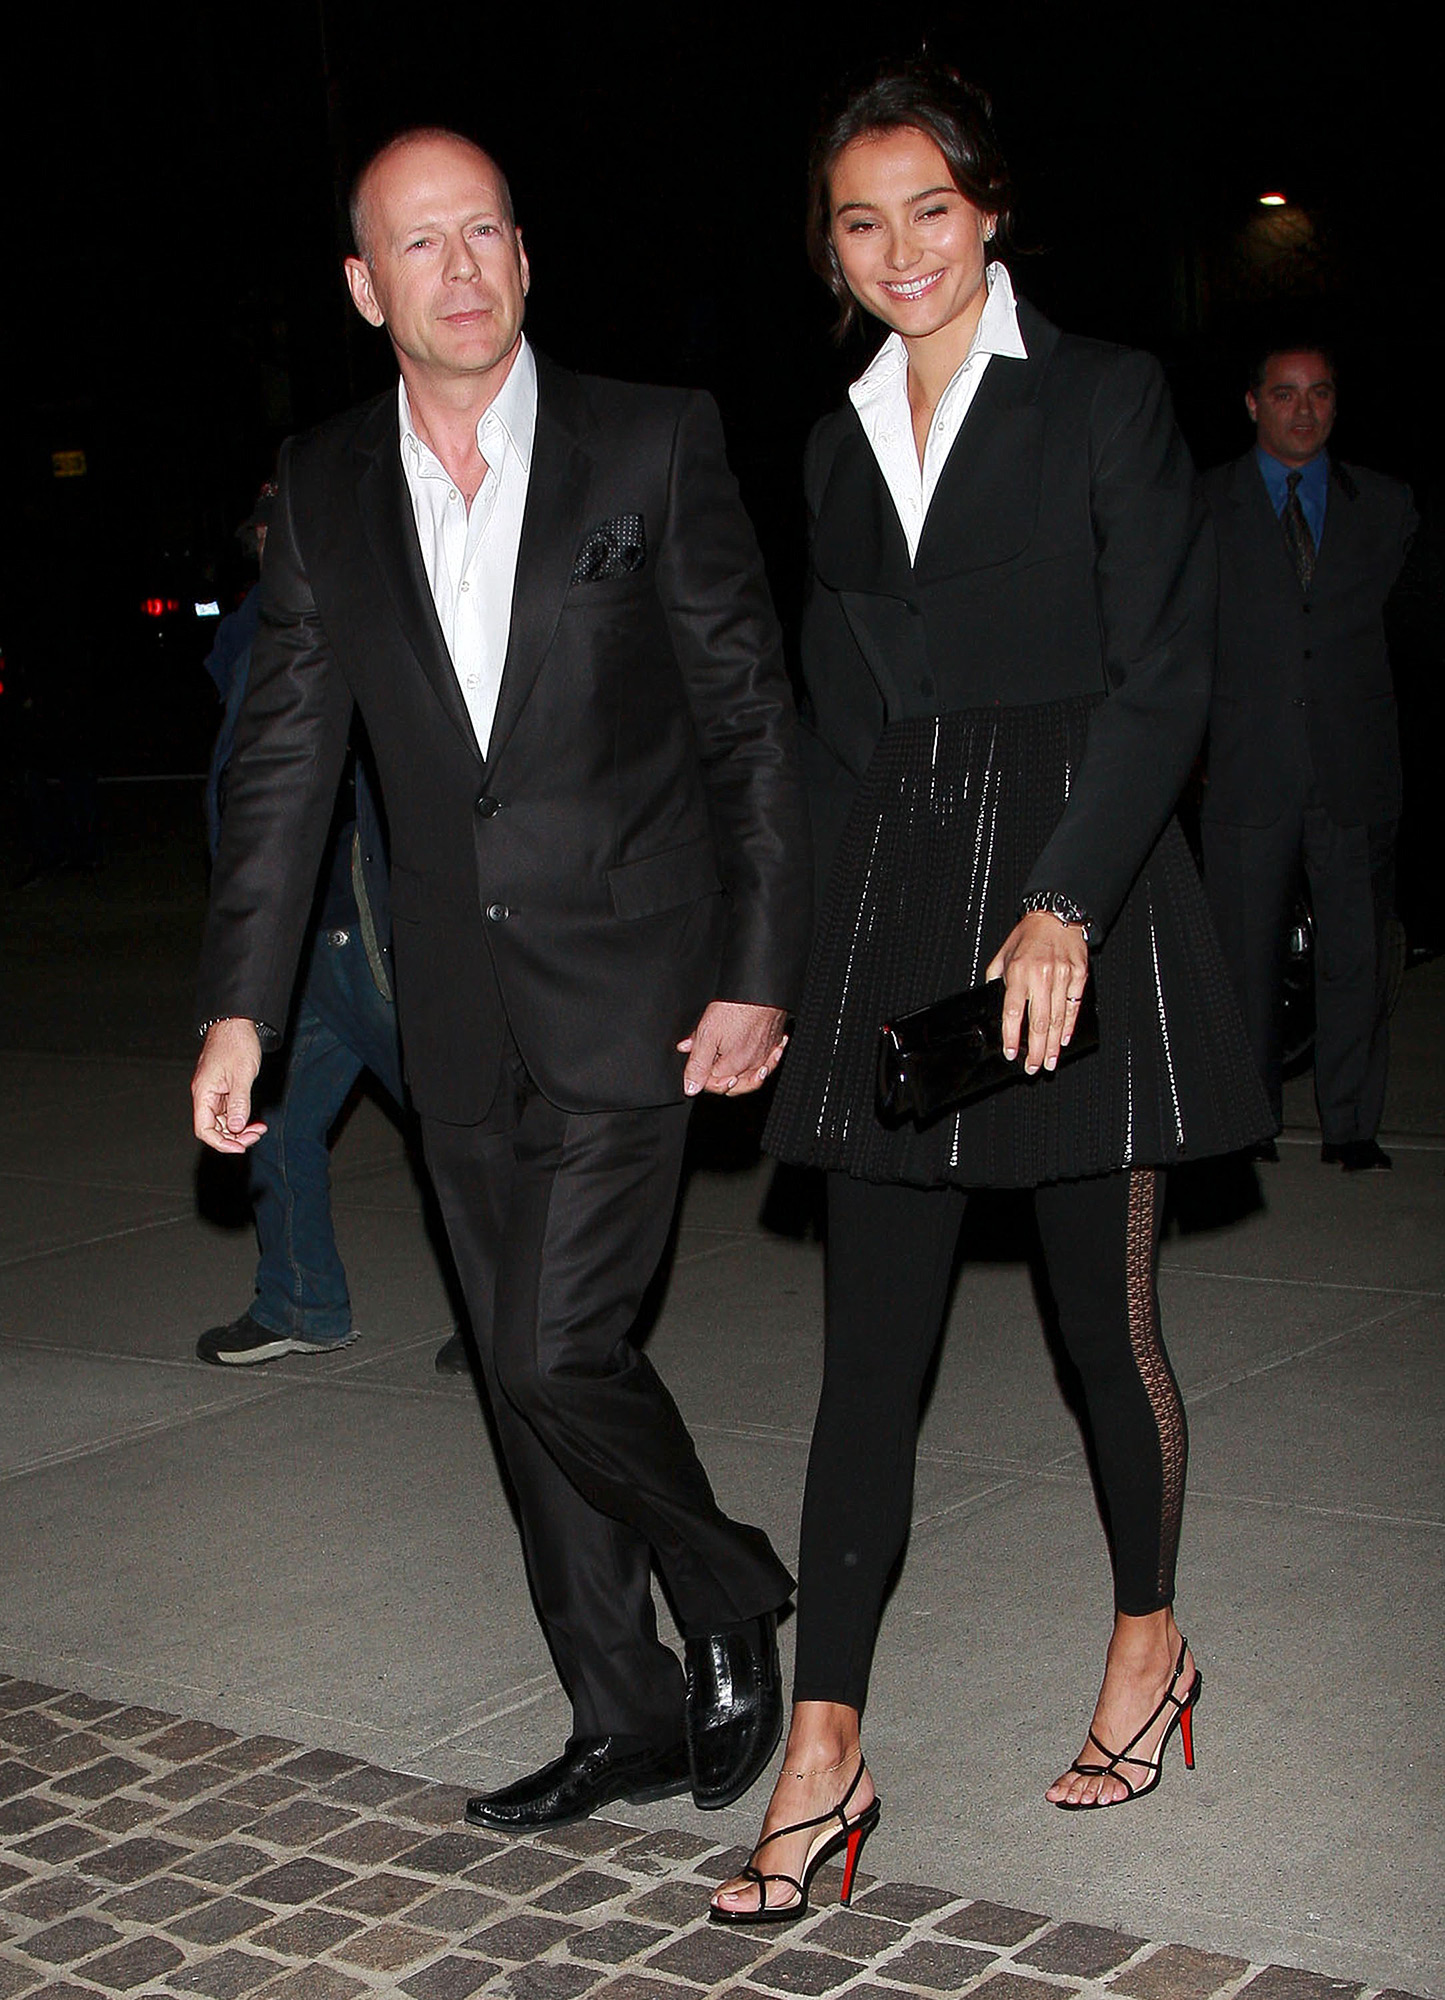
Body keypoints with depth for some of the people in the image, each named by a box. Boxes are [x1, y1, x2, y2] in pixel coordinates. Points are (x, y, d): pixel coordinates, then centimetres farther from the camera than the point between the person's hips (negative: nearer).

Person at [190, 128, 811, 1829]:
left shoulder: (653, 444, -6)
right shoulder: (323, 488, 4)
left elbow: (752, 721, -4)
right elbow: (284, 757, 7)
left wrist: (760, 973, -8)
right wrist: (240, 1005, 2)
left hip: (629, 984, -5)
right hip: (461, 1015, 5)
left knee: (555, 1349, -12)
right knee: (526, 1374, 10)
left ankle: (728, 1595, 17)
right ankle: (630, 1720, 26)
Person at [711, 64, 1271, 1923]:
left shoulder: (1105, 398, 0)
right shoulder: (838, 446, 15)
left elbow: (1164, 678, -7)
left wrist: (1065, 903, -17)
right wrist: (825, 956, 11)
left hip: (1079, 891, -4)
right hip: (892, 915, 4)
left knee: (1106, 1313, 6)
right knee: (871, 1337, 0)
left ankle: (1149, 1641, 30)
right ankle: (824, 1754, 4)